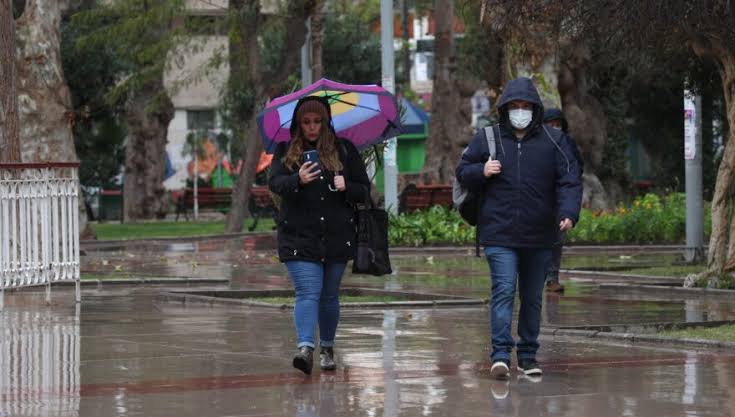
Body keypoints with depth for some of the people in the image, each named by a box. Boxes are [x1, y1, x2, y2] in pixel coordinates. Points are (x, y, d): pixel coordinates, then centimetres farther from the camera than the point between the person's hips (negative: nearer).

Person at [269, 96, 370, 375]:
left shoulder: (344, 150, 9)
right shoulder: (285, 151, 6)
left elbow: (364, 190, 10)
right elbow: (275, 183, -10)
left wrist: (346, 187, -12)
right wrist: (298, 180, -31)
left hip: (337, 236, 2)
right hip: (299, 237, -2)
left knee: (329, 295, 9)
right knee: (307, 292, -15)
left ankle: (327, 348, 23)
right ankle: (305, 348, -26)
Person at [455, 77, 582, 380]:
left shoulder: (554, 141, 4)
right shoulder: (486, 139, 5)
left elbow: (569, 181, -3)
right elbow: (462, 172, 13)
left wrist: (568, 212, -20)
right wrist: (482, 172, -10)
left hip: (539, 237, 2)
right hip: (499, 235, -2)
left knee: (533, 297, 11)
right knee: (503, 290, -14)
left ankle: (528, 355, 21)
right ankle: (501, 354, -18)